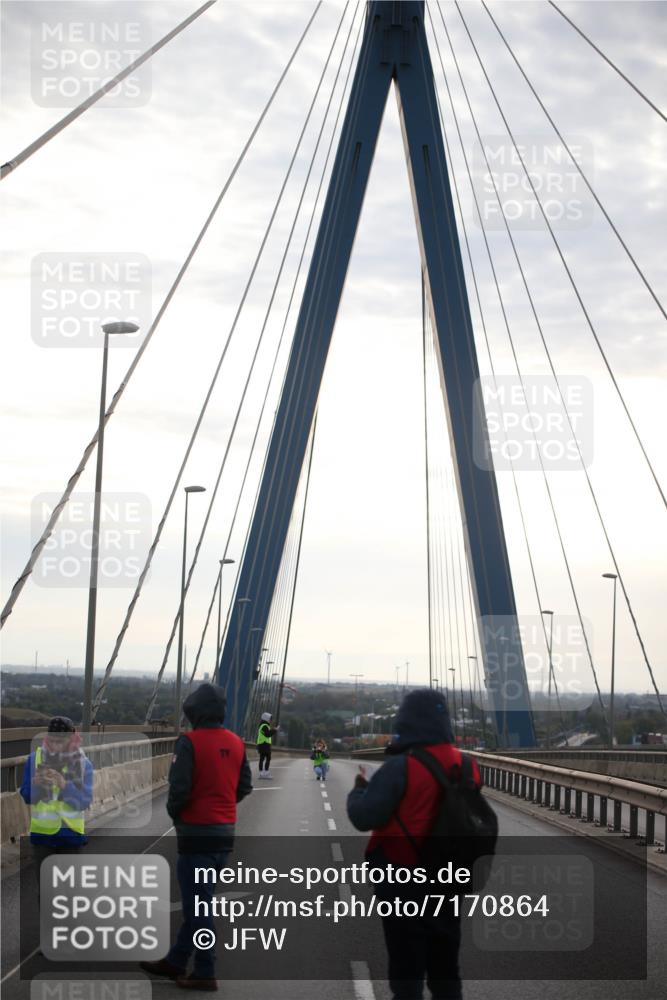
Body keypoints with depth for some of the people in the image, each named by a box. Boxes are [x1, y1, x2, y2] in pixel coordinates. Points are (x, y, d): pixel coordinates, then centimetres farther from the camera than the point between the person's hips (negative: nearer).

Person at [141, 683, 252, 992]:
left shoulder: (190, 741, -15)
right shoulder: (236, 742, 5)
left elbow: (179, 788, -19)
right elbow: (245, 786, 8)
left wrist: (174, 812, 0)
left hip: (197, 832, -7)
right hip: (226, 832, 7)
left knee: (197, 904, 1)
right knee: (199, 900, 16)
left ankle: (205, 972, 5)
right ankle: (175, 962, 27)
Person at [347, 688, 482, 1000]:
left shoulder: (401, 768, -20)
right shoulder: (466, 766, 1)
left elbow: (364, 817, -20)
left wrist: (359, 789, -1)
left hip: (404, 885, -6)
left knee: (407, 973, 4)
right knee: (445, 972, 17)